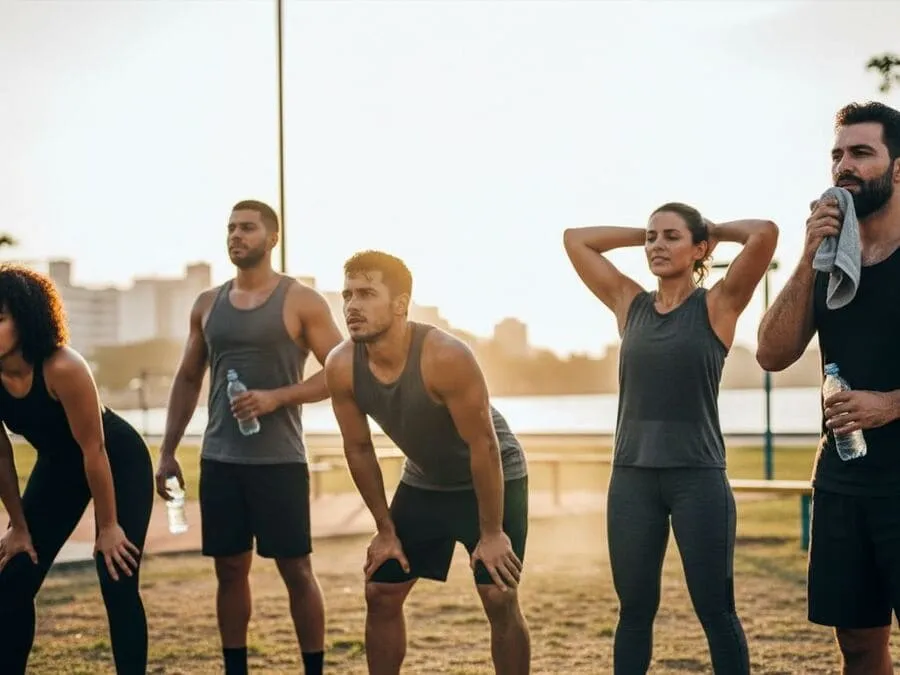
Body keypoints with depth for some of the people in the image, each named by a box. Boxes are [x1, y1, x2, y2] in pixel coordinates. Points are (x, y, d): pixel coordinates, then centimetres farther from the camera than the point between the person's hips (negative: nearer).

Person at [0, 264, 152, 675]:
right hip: (58, 465, 6)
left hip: (120, 463, -5)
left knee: (117, 583, -13)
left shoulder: (62, 368, -35)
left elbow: (94, 450, -27)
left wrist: (108, 526, -18)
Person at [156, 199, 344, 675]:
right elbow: (187, 379, 16)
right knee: (230, 569, 9)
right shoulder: (207, 304, 10)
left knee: (296, 569, -1)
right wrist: (167, 452, 10)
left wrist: (276, 397, -18)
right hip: (219, 459, 4)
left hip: (279, 460, -4)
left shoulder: (301, 302, -4)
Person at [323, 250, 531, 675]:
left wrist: (492, 533, -22)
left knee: (500, 599, -11)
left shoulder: (445, 357, -34)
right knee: (381, 595, 4)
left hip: (494, 477, -5)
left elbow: (483, 445, -27)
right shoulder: (341, 367, -19)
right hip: (423, 483, 5)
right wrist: (385, 529, -1)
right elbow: (359, 449, -5)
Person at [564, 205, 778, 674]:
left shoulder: (717, 306, -1)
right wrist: (645, 233, 13)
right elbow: (575, 239, 15)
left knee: (715, 611, 1)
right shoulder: (630, 305, 10)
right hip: (632, 476, 4)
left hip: (698, 476, -4)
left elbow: (765, 234, -13)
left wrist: (713, 230, 4)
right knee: (635, 609, 8)